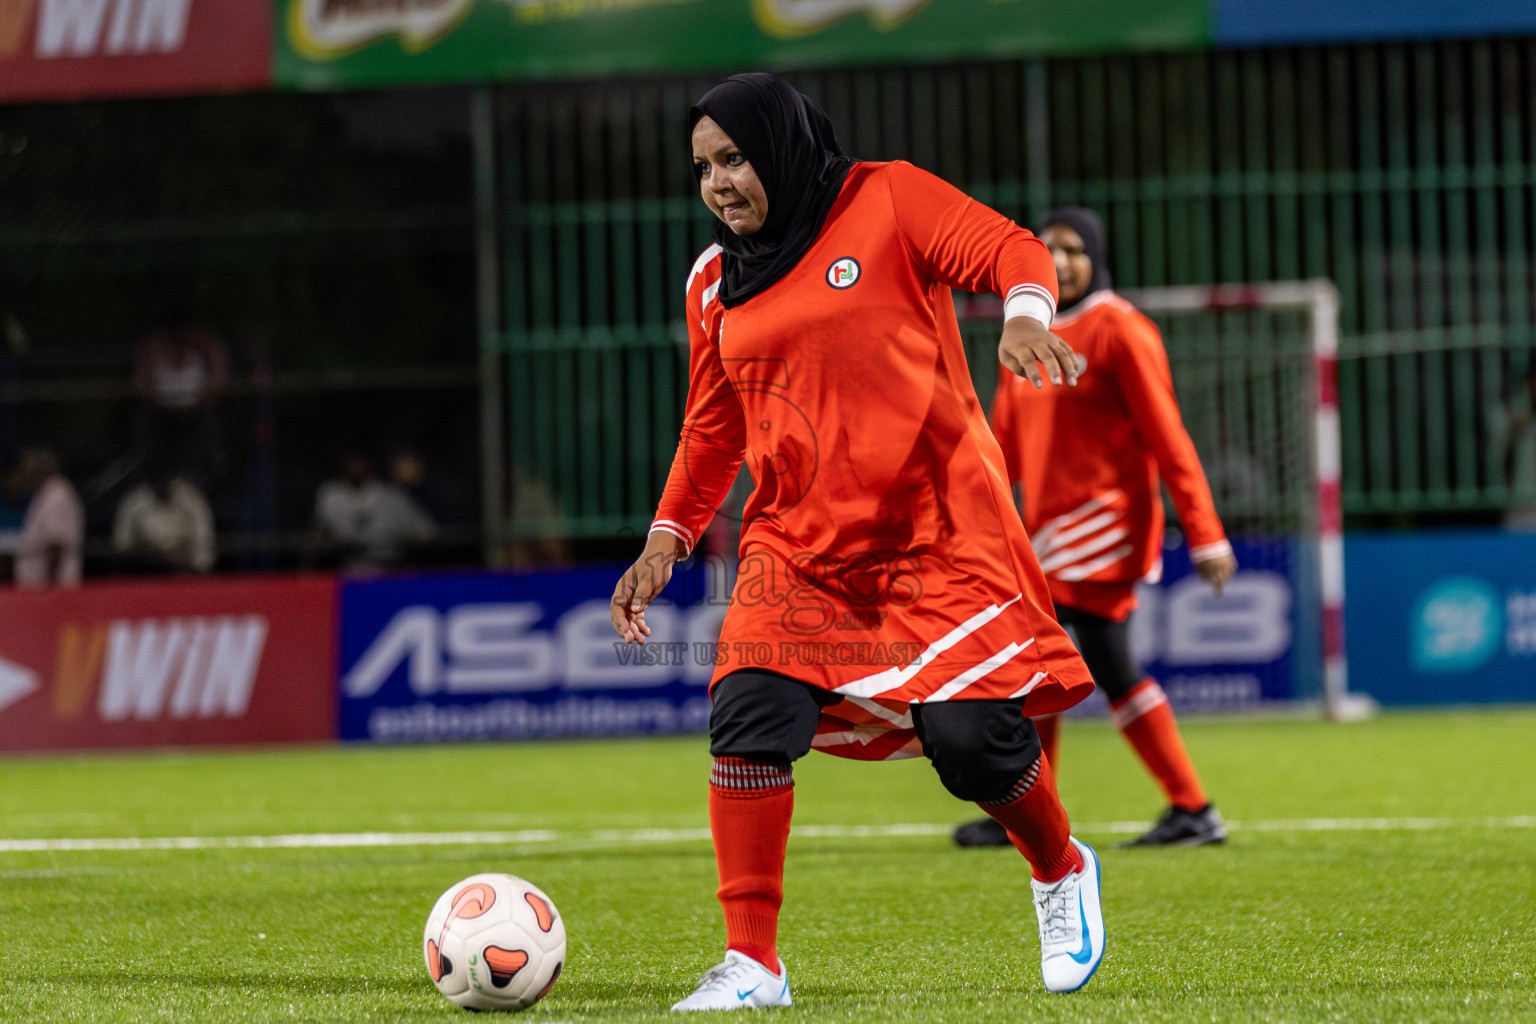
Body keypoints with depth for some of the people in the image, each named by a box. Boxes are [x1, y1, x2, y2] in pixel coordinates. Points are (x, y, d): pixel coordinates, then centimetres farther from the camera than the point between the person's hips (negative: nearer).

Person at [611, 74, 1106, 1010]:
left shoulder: (888, 202, -2)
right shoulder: (716, 284, 12)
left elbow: (1012, 253, -11)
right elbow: (712, 430, 20)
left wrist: (1025, 314, -33)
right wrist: (668, 540, 11)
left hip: (935, 529, -4)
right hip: (799, 543, 4)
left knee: (971, 733, -9)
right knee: (750, 715, -16)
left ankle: (1062, 873, 24)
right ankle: (752, 963, -9)